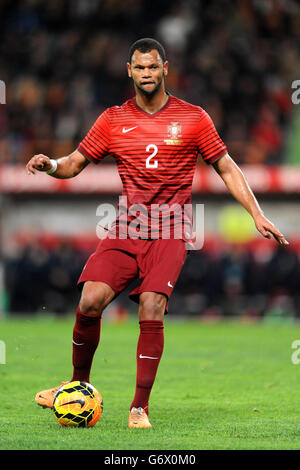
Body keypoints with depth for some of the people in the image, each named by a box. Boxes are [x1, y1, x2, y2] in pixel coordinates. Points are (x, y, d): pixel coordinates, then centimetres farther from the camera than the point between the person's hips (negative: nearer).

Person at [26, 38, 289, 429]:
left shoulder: (193, 118, 4)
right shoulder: (113, 121, 9)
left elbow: (227, 169, 9)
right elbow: (74, 164, 12)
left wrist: (257, 215, 1)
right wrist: (50, 165, -11)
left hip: (170, 233, -2)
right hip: (125, 230, 2)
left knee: (151, 308, -21)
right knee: (90, 301, -16)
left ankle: (140, 407, -12)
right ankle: (79, 385, 7)